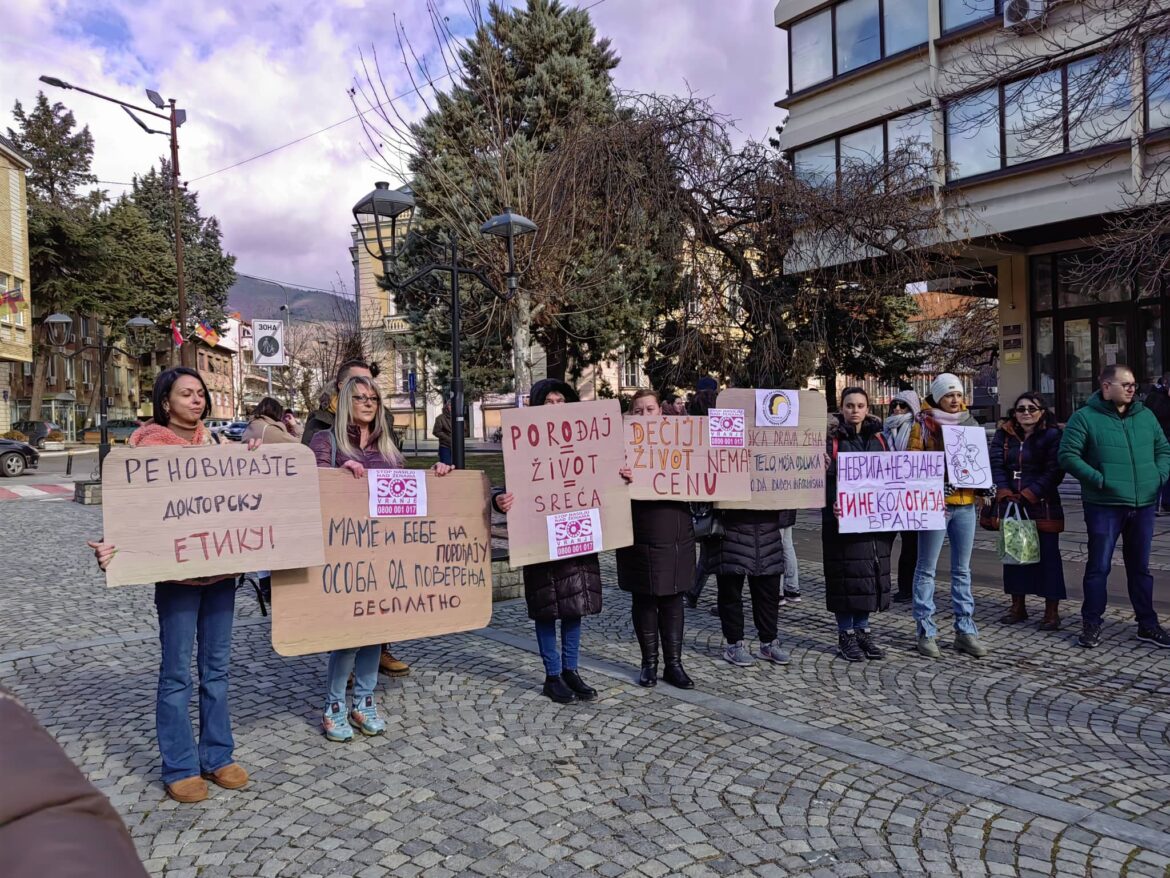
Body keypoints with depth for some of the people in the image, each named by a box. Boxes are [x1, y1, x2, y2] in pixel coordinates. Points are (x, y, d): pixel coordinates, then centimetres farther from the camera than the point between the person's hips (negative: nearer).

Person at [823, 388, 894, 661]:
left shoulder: (878, 439, 13)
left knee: (872, 573, 8)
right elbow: (824, 476, -10)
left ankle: (862, 630, 21)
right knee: (846, 575, -1)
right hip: (843, 519, -5)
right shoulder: (832, 439, -2)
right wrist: (832, 503, -27)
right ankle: (846, 635, 10)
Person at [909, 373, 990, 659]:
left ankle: (965, 630, 18)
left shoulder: (970, 422, 12)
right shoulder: (924, 423, -2)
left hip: (966, 503, 5)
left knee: (962, 570, 11)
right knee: (926, 570, 0)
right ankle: (926, 632, 7)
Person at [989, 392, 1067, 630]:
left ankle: (1052, 612, 6)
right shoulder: (1003, 435, 9)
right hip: (1010, 504, 4)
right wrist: (1004, 492, -16)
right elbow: (996, 464, -2)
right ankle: (1017, 607, 22)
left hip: (1042, 505, -4)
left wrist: (1029, 494, -18)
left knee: (1048, 556, -1)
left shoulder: (1052, 435, -3)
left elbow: (1054, 471, -11)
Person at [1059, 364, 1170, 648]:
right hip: (1104, 505, -5)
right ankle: (1091, 624, 12)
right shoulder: (1085, 417, -6)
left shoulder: (1145, 416, 11)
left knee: (1140, 566, 15)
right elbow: (1068, 455, -11)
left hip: (1143, 505, 5)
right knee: (1099, 566, 1)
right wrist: (1099, 480, -18)